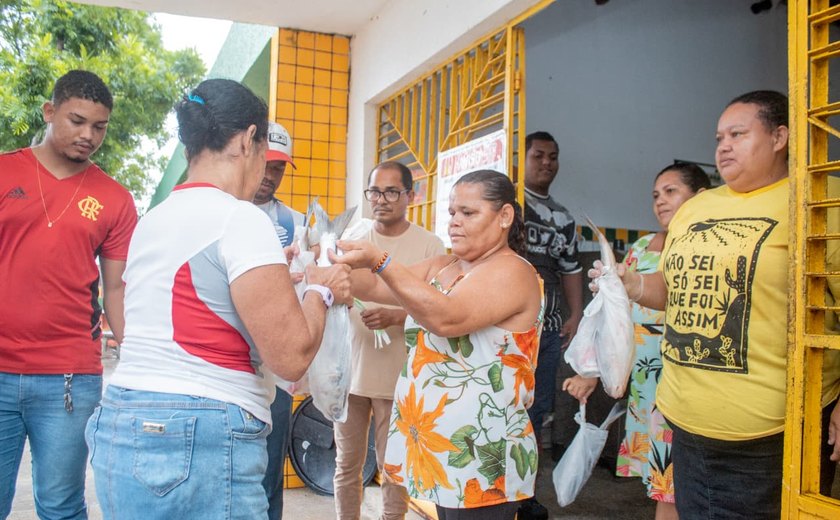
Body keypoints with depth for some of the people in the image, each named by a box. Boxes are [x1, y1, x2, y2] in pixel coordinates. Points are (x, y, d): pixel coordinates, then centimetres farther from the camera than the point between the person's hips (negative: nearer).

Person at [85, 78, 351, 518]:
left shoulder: (151, 221, 12)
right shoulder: (239, 218, -14)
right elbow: (291, 357, -17)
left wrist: (273, 278, 27)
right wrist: (321, 290, 1)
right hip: (197, 448, -9)